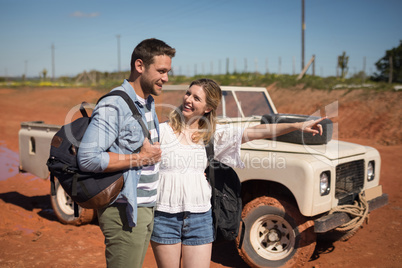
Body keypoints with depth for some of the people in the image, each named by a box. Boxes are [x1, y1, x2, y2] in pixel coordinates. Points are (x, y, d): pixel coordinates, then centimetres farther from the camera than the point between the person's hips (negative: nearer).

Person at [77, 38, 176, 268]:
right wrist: (139, 158, -20)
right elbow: (88, 158, -25)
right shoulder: (113, 106, -17)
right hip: (125, 212, -9)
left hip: (146, 208, 9)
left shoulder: (149, 103, 13)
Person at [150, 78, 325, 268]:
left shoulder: (212, 134, 3)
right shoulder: (162, 131, -3)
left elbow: (255, 132, -4)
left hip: (199, 218, 2)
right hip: (165, 217, -1)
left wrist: (298, 126, -11)